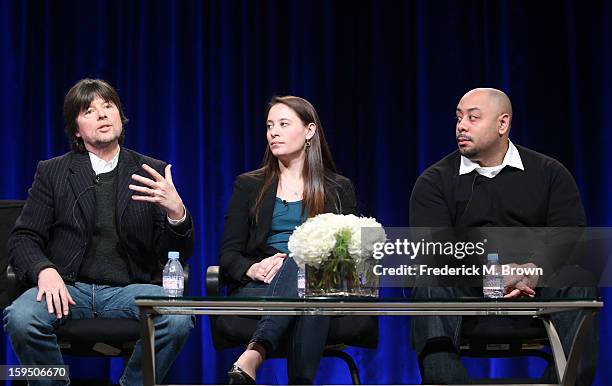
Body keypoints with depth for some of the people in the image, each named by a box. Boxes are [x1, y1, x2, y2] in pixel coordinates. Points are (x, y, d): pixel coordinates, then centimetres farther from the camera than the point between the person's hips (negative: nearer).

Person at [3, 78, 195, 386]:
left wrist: (176, 211, -16)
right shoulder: (52, 172, 12)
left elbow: (178, 255, 7)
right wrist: (44, 270, -16)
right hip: (69, 288, 0)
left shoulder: (152, 173, 12)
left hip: (130, 289, 0)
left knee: (177, 320, -31)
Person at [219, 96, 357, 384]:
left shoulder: (338, 189, 17)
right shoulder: (249, 185, 18)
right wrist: (253, 269, -14)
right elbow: (229, 254, 10)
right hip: (256, 288, 0)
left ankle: (252, 357, -57)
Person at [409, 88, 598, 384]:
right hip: (464, 288, 0)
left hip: (533, 285, 0)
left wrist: (534, 270, -22)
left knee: (577, 287, -29)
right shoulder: (435, 181, 9)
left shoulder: (549, 173, 11)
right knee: (429, 290, -32)